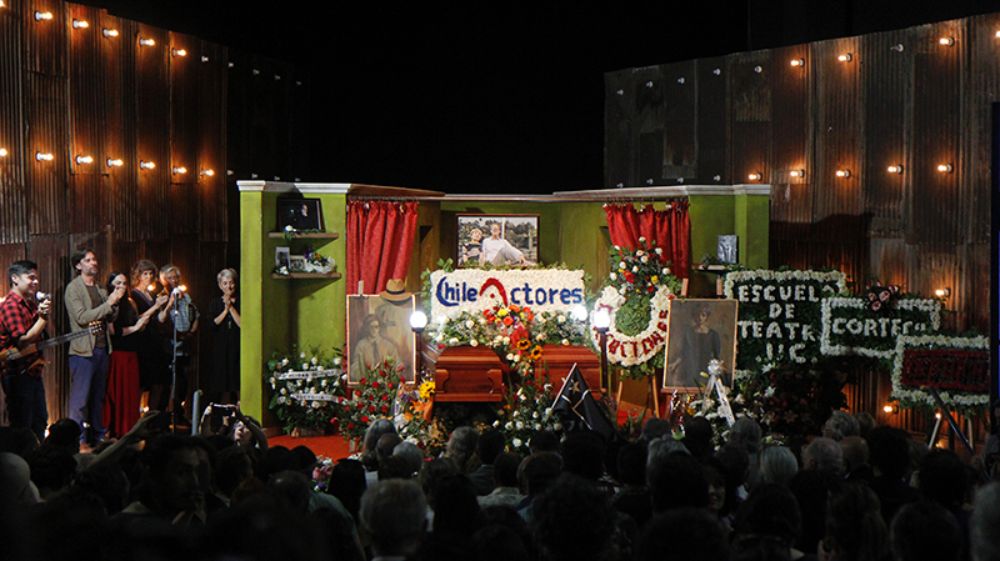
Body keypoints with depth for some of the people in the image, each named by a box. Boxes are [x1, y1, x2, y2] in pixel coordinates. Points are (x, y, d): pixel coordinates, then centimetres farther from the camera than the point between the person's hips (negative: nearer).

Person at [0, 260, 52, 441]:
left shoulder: (31, 304, 13)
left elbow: (43, 336, 20)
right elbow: (23, 341, -22)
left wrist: (43, 314, 5)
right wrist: (44, 317, -21)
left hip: (33, 371, 9)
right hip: (17, 374, -9)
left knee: (40, 421, 17)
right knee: (22, 426, -2)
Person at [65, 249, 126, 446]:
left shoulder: (100, 288, 15)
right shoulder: (73, 288, -6)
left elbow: (111, 318, 12)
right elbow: (82, 317, -17)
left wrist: (115, 301, -6)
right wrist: (108, 303, -19)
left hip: (102, 348, 7)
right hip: (83, 350, -7)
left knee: (98, 397, 12)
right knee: (80, 399, -4)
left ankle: (98, 437, 18)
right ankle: (78, 441, 0)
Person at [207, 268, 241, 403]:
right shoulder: (215, 304, 12)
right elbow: (213, 324, -1)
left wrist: (231, 308, -5)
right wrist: (225, 310, -5)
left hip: (237, 349, -2)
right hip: (221, 350, 2)